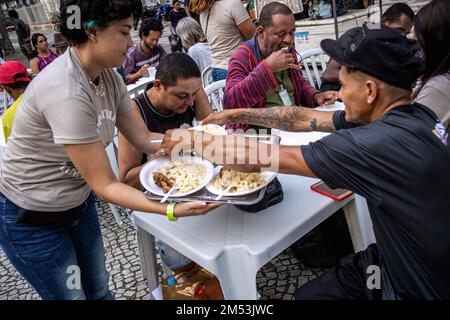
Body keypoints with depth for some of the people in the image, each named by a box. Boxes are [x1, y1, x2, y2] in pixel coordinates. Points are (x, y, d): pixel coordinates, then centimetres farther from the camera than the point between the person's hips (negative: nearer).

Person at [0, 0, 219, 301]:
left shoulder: (108, 76, -8)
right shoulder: (67, 92, -34)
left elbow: (145, 139, -3)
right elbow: (105, 185, -29)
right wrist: (172, 209, -34)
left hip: (78, 201, 7)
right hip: (31, 219, -7)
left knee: (99, 288, 20)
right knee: (73, 294, 14)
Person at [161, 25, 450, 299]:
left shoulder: (382, 142, -33)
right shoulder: (410, 115, -5)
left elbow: (260, 158, -27)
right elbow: (304, 118, 1)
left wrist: (191, 139, -14)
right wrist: (236, 115, 5)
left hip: (424, 286, -7)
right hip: (404, 260, 7)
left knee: (309, 293, 6)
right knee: (307, 292, 14)